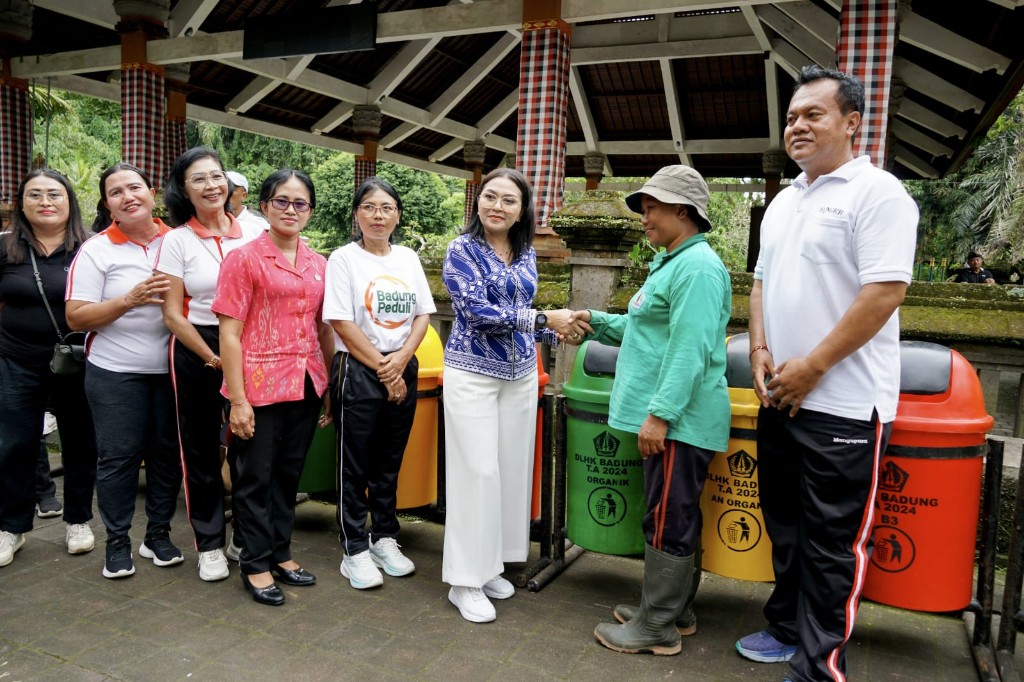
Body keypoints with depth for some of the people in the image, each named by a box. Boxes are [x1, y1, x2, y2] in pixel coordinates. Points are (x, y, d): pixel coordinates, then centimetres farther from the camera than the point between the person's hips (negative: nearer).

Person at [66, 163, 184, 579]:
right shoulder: (96, 250, -3)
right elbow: (76, 317, -6)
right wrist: (130, 300, -19)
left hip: (171, 370, 3)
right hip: (116, 373, -2)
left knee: (167, 451, 9)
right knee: (119, 457, 4)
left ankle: (158, 533, 26)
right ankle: (117, 541, 21)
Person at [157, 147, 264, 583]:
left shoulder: (252, 235, 3)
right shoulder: (177, 240, -2)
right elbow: (172, 314, -5)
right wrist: (212, 358, -10)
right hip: (196, 354, -1)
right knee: (201, 449, 7)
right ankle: (209, 544, 21)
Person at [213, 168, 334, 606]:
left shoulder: (319, 265, 9)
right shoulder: (244, 258, -6)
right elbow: (229, 333, -9)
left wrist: (332, 385, 11)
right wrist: (237, 400, -14)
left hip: (305, 385, 5)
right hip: (259, 385, -5)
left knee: (289, 472, 16)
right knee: (255, 476, 7)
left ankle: (279, 552, 31)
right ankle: (255, 564, 22)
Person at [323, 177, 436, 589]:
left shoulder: (408, 258, 9)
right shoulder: (344, 259, -5)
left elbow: (423, 314, 7)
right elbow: (342, 322, -11)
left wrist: (400, 361, -8)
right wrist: (381, 368, -11)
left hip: (403, 371, 5)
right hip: (358, 372, -4)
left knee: (390, 462, 14)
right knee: (355, 465, 4)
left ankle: (384, 539, 29)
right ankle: (355, 551, 16)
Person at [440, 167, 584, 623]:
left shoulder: (527, 255, 9)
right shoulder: (462, 249, -7)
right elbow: (476, 311, -19)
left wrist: (556, 332, 3)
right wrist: (543, 319, -21)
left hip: (520, 373, 6)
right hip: (473, 372, -5)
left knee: (511, 468, 8)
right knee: (477, 471, -4)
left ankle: (489, 566, 24)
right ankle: (465, 581, 8)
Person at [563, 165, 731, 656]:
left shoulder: (697, 268, -16)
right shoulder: (669, 263, 18)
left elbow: (690, 350, -25)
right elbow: (645, 330, 26)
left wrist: (660, 413, -26)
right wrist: (597, 323, 18)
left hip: (679, 419, -11)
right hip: (668, 416, 11)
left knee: (668, 522, -1)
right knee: (676, 517, 17)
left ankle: (657, 627, 11)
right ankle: (674, 610, 30)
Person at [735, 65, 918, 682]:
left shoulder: (877, 193, -10)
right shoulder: (784, 201, 15)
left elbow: (885, 291, -18)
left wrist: (811, 367, -17)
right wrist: (760, 350, 2)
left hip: (844, 404, -8)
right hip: (780, 397, 8)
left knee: (831, 544, 1)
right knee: (785, 527, 18)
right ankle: (789, 629, 35)